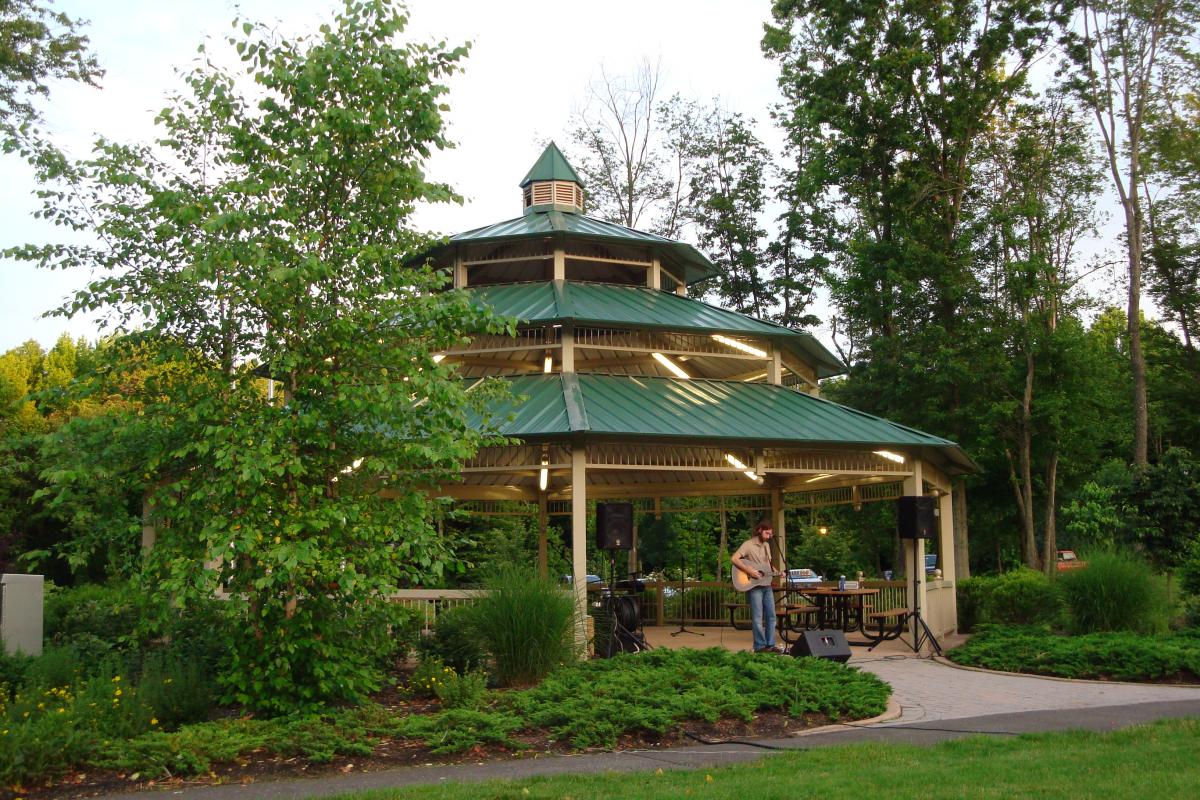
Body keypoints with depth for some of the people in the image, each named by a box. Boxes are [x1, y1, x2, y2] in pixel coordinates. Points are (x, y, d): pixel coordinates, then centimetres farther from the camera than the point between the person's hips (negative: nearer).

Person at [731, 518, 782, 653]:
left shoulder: (766, 545, 15)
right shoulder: (749, 544, -9)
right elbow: (734, 559, -19)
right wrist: (749, 570, -24)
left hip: (766, 585, 8)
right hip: (754, 586, -7)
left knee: (771, 616, 8)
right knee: (758, 617, -6)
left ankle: (770, 644, 14)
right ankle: (760, 646, 0)